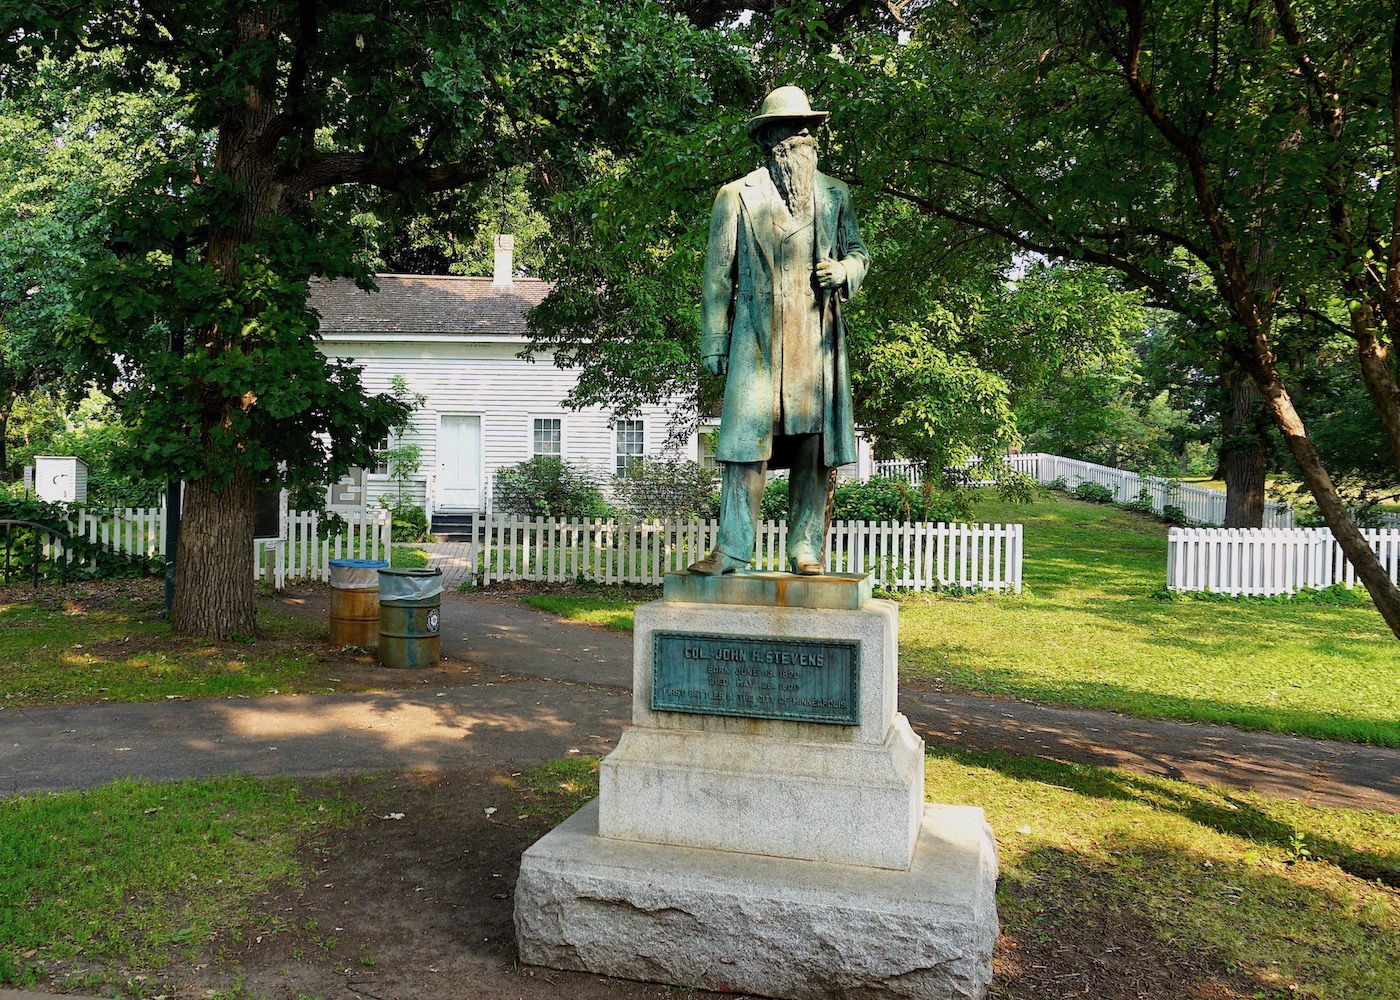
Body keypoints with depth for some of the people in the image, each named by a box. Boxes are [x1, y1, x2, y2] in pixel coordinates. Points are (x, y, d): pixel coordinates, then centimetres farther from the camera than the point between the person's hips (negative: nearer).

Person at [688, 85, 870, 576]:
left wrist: (843, 271, -3)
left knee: (813, 441, 1)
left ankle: (805, 550, 7)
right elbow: (718, 274, 6)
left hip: (818, 338, 3)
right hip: (757, 337, -2)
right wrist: (713, 341, 0)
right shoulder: (737, 196, 8)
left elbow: (859, 252, 22)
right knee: (747, 438, -8)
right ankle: (732, 548, -5)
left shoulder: (835, 194, 16)